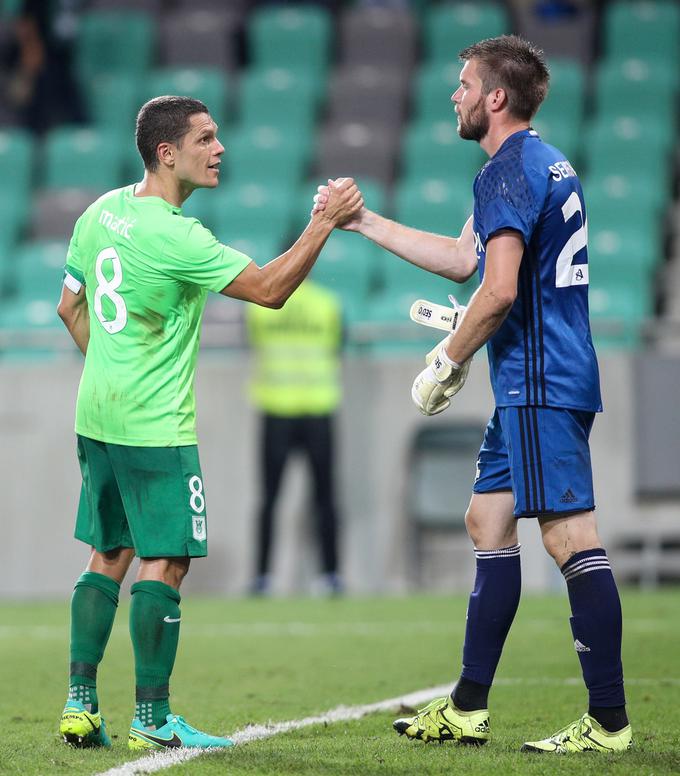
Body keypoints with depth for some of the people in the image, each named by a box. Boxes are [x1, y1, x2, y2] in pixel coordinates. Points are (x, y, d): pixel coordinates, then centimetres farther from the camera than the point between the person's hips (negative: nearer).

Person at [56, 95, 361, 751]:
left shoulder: (102, 213, 8)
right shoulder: (174, 237, -19)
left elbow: (70, 307, 19)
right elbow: (268, 289, -18)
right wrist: (324, 224, -13)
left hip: (97, 418, 9)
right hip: (155, 426, -9)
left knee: (109, 556, 14)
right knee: (163, 561, -3)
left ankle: (80, 704, 13)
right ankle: (151, 717, -2)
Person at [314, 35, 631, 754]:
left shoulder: (509, 171, -13)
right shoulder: (542, 163, 19)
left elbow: (499, 289, -22)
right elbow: (462, 257, 29)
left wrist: (447, 361, -8)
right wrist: (364, 221, 31)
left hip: (540, 385, -11)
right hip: (530, 387, 11)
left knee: (571, 538, -11)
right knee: (488, 520, 15)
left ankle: (609, 721, -11)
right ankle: (467, 709, 20)